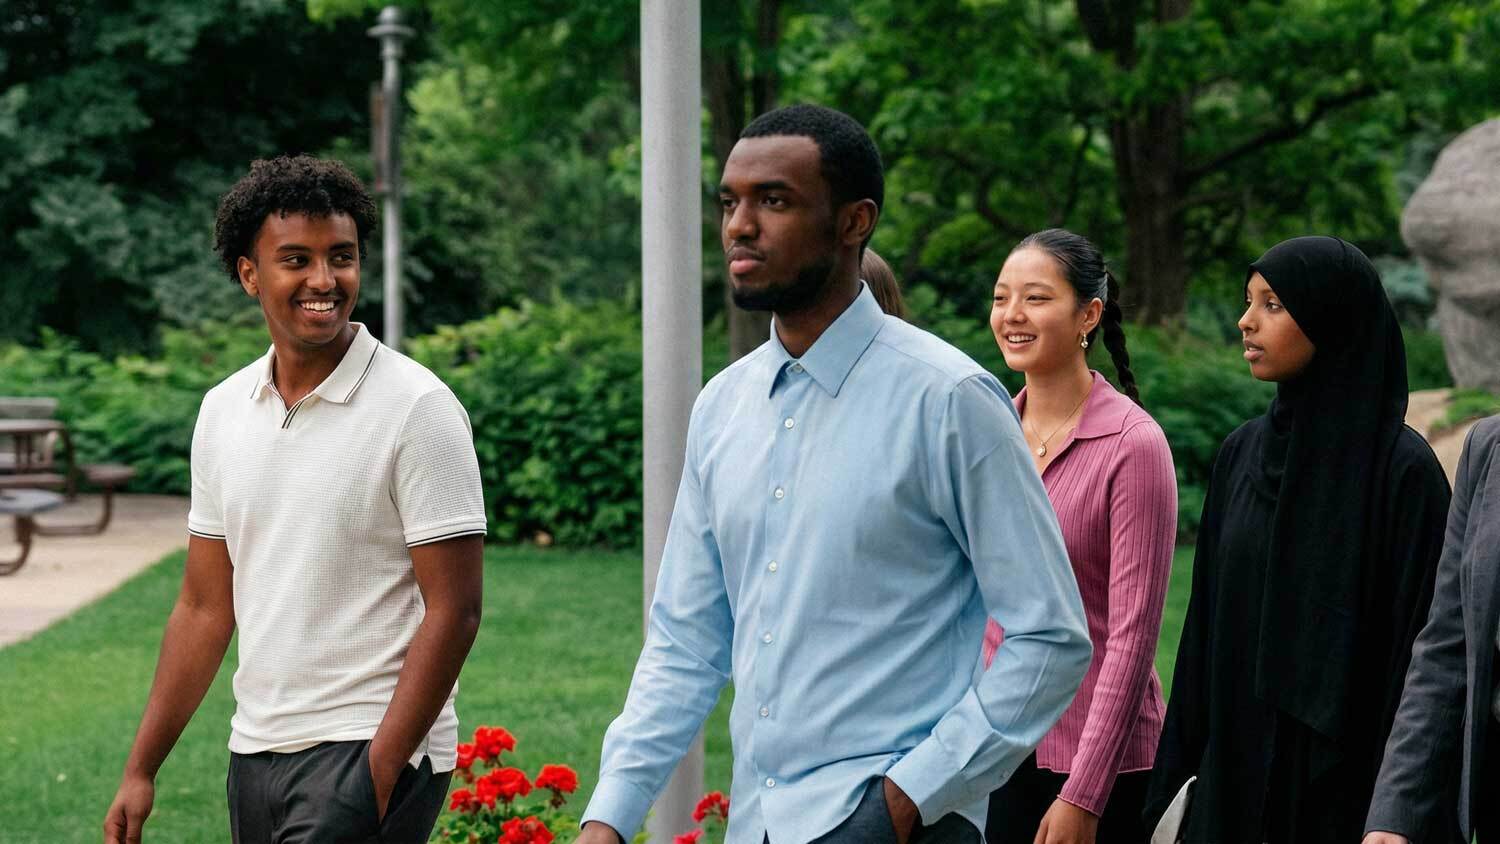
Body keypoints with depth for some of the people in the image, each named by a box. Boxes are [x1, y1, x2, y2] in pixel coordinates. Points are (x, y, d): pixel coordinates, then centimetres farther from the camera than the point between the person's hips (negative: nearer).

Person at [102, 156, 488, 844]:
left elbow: (452, 610, -11)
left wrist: (379, 774, -16)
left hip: (371, 747, -6)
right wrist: (141, 769, 12)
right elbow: (206, 607, 15)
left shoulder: (416, 409, -9)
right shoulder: (222, 411, 10)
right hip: (254, 754, 6)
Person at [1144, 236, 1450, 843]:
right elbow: (1208, 622, 11)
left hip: (1343, 785, -5)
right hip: (1238, 767, 5)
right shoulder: (1243, 453, 8)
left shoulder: (1402, 468, -10)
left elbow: (1420, 649, -12)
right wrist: (1181, 778, 8)